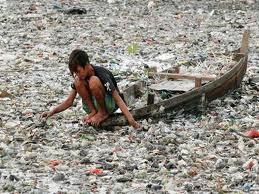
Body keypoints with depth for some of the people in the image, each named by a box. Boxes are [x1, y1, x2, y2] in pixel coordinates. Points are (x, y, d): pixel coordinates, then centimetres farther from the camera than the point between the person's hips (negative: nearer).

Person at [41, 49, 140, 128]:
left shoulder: (102, 74, -26)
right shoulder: (79, 77, -8)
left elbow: (118, 99, -30)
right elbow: (69, 101, 0)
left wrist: (131, 120, -39)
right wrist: (52, 112, -14)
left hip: (110, 105, -5)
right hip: (93, 104, 5)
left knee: (93, 81, -33)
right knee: (78, 82, -20)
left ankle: (103, 113, -15)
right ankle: (93, 111, -12)